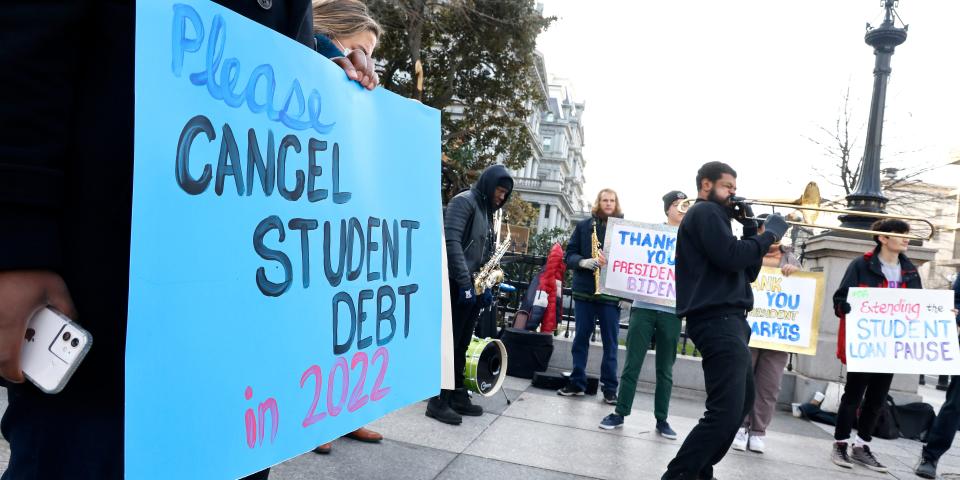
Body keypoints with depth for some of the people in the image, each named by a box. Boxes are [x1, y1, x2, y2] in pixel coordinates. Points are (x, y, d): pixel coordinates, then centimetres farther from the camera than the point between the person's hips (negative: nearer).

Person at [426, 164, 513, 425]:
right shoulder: (463, 201, -8)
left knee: (461, 345, 12)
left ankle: (457, 396, 19)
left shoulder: (487, 212, 19)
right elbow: (451, 242, -19)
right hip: (457, 286, -8)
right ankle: (438, 401, 1)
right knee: (449, 344, -5)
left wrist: (487, 285, 10)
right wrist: (465, 283, -21)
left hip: (473, 287, 8)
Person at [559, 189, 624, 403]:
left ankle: (609, 387, 12)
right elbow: (569, 254, 5)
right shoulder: (584, 225, 7)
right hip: (584, 289, 1)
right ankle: (577, 382, 18)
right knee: (581, 338, 8)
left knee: (610, 342, 3)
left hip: (612, 292, -1)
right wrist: (584, 262, -15)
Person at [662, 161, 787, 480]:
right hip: (718, 320, -11)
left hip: (727, 320, 11)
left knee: (741, 402, 19)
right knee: (725, 412, -16)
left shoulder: (712, 216, 26)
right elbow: (732, 258, -20)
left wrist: (751, 228, 10)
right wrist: (771, 232, -6)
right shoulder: (706, 211, -4)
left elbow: (749, 272, 20)